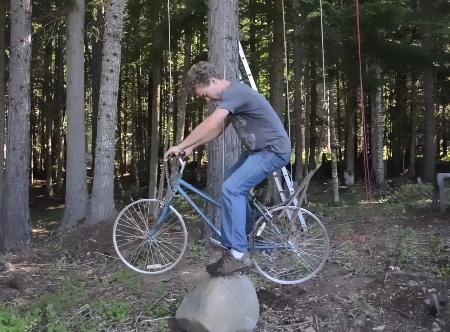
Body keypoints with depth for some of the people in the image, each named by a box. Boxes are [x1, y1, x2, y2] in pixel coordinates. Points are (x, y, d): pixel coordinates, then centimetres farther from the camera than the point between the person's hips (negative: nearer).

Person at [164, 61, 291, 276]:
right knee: (233, 185, 20)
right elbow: (218, 128, 15)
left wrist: (180, 146, -25)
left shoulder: (235, 92, -21)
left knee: (231, 189, -20)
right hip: (259, 149, 11)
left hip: (274, 150, -11)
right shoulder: (229, 96, 11)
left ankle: (237, 254, -16)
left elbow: (211, 124, -32)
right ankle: (246, 233, 35)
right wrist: (191, 147, 5)